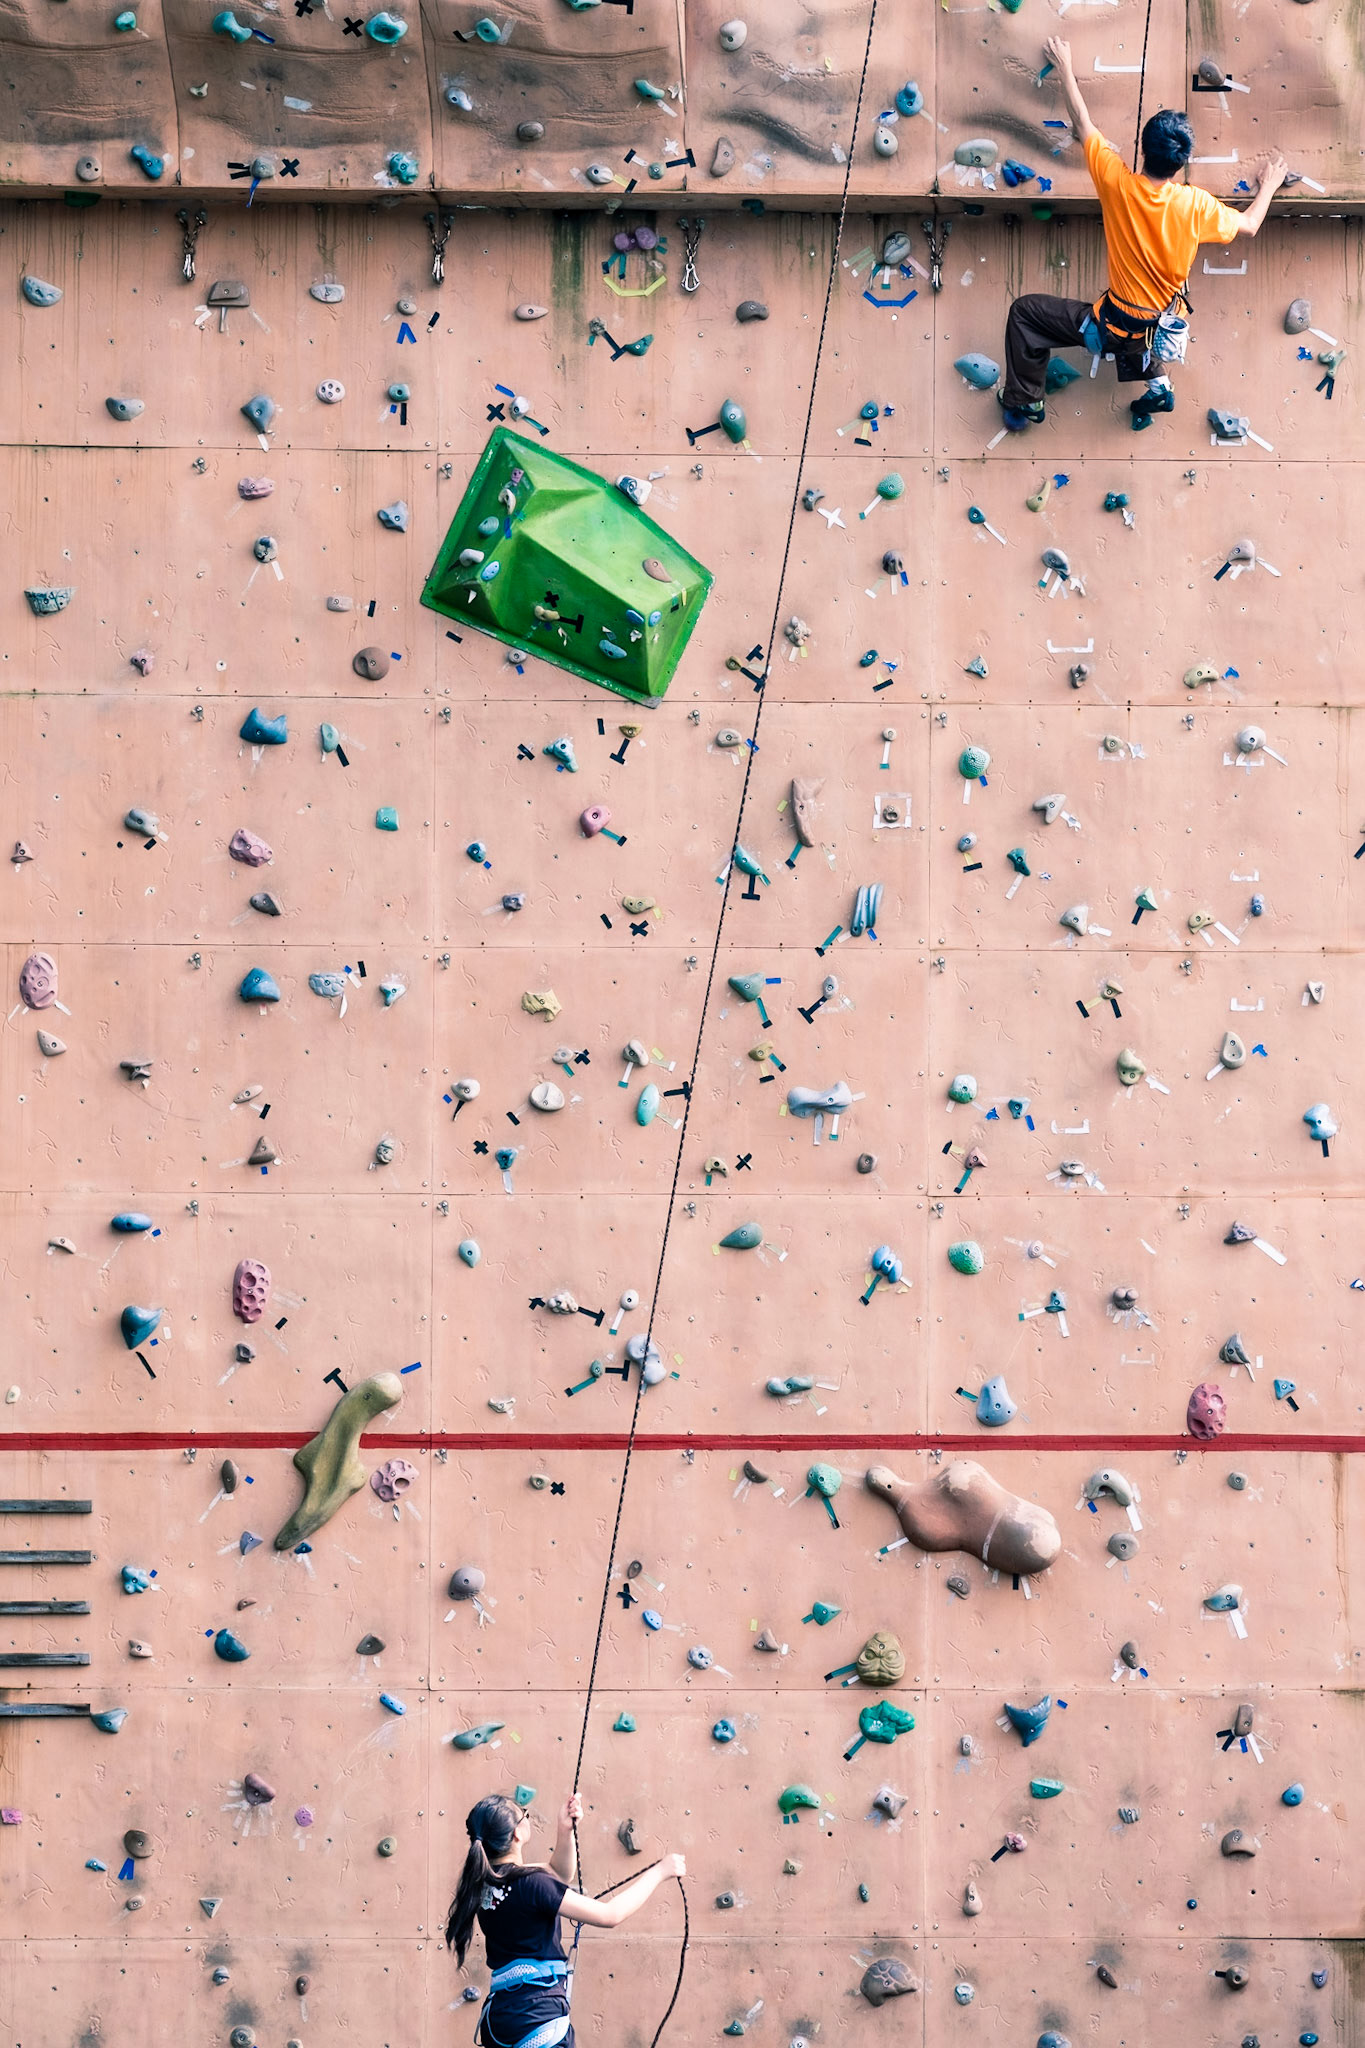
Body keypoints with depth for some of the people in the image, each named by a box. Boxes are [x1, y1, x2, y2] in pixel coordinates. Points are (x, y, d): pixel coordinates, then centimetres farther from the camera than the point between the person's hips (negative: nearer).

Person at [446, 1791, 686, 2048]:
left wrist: (565, 1829, 7)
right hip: (537, 2017, -8)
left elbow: (560, 1874, 22)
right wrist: (660, 1872, -2)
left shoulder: (484, 1880, 7)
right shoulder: (528, 1884, -17)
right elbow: (611, 1915, -13)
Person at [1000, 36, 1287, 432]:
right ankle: (1157, 384, 33)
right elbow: (1248, 225, 2)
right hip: (1163, 330, 4)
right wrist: (1269, 185, 20)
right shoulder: (1195, 205, -18)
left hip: (1113, 330, -3)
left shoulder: (1117, 183, -21)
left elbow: (1083, 124, -5)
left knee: (1025, 312, 13)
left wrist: (1064, 67, 8)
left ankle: (1023, 404, 16)